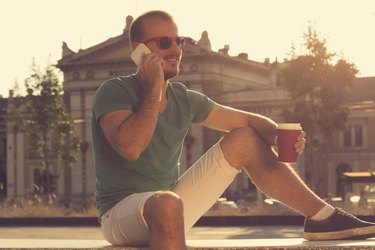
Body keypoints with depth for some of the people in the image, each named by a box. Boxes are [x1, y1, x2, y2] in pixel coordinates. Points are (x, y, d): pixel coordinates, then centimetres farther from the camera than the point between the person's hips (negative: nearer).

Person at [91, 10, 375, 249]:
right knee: (166, 203, -43)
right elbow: (130, 147, -32)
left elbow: (249, 120, 9)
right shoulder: (114, 92, -13)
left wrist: (279, 136, -13)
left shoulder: (183, 99, 7)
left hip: (167, 207, 7)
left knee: (245, 140, 3)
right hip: (120, 214, -7)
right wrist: (154, 89, -22)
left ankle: (323, 218, 2)